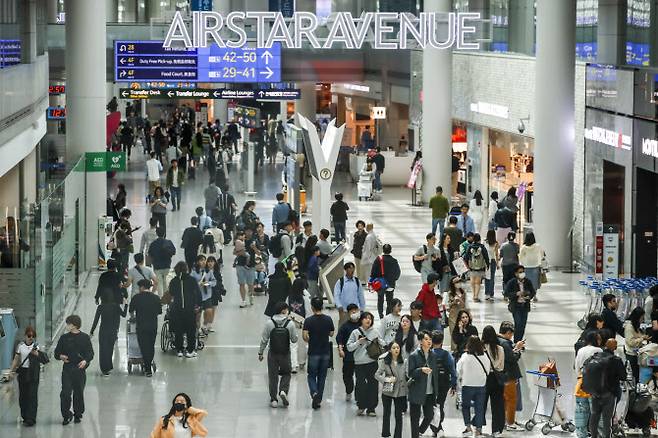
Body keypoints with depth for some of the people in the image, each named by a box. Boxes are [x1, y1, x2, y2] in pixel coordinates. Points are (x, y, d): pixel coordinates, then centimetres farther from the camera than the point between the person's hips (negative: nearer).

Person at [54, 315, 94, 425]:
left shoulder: (84, 337, 1)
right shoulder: (64, 338, 6)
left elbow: (90, 353, 1)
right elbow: (57, 352, 10)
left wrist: (85, 361, -17)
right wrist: (60, 356, -12)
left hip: (80, 368, -1)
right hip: (67, 368, 1)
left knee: (79, 393, 6)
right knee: (65, 393, -8)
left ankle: (78, 415, 22)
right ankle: (66, 415, 4)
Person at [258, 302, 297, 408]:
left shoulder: (269, 323, -9)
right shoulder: (290, 323, -11)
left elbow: (264, 340, -4)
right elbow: (294, 339, -3)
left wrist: (260, 352, 6)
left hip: (272, 353, 0)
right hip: (285, 354, 0)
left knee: (273, 376, 10)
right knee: (286, 373, 19)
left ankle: (273, 399, 12)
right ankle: (283, 391, -4)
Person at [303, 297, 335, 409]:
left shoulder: (309, 321, -12)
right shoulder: (328, 319, -3)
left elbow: (304, 336, -18)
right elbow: (331, 334, 6)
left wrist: (309, 341, 3)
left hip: (313, 352, -3)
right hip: (325, 352, 3)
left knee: (312, 376, 8)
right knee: (322, 376, 12)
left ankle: (314, 393, -18)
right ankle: (318, 400, 15)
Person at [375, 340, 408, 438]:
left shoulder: (403, 361, -4)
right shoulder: (384, 361, -8)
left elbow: (407, 375, 6)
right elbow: (377, 375, -6)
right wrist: (387, 379, -17)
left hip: (400, 392, 1)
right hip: (387, 391, -1)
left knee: (399, 416, 3)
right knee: (387, 414, 12)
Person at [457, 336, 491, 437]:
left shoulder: (465, 357, -11)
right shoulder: (485, 357, -4)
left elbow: (459, 370, 0)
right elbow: (488, 371, 6)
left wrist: (461, 378, 20)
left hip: (467, 385, -2)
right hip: (481, 386, 2)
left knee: (465, 406, 15)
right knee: (479, 408, 8)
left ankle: (468, 427, 7)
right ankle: (478, 430, 8)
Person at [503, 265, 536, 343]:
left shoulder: (528, 282, 0)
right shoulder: (511, 282, -9)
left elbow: (533, 292, 9)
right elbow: (506, 293, -10)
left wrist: (529, 296, -12)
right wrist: (516, 294, -22)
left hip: (525, 306, 4)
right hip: (515, 306, -4)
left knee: (523, 324, 5)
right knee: (518, 324, -13)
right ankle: (516, 343, -3)